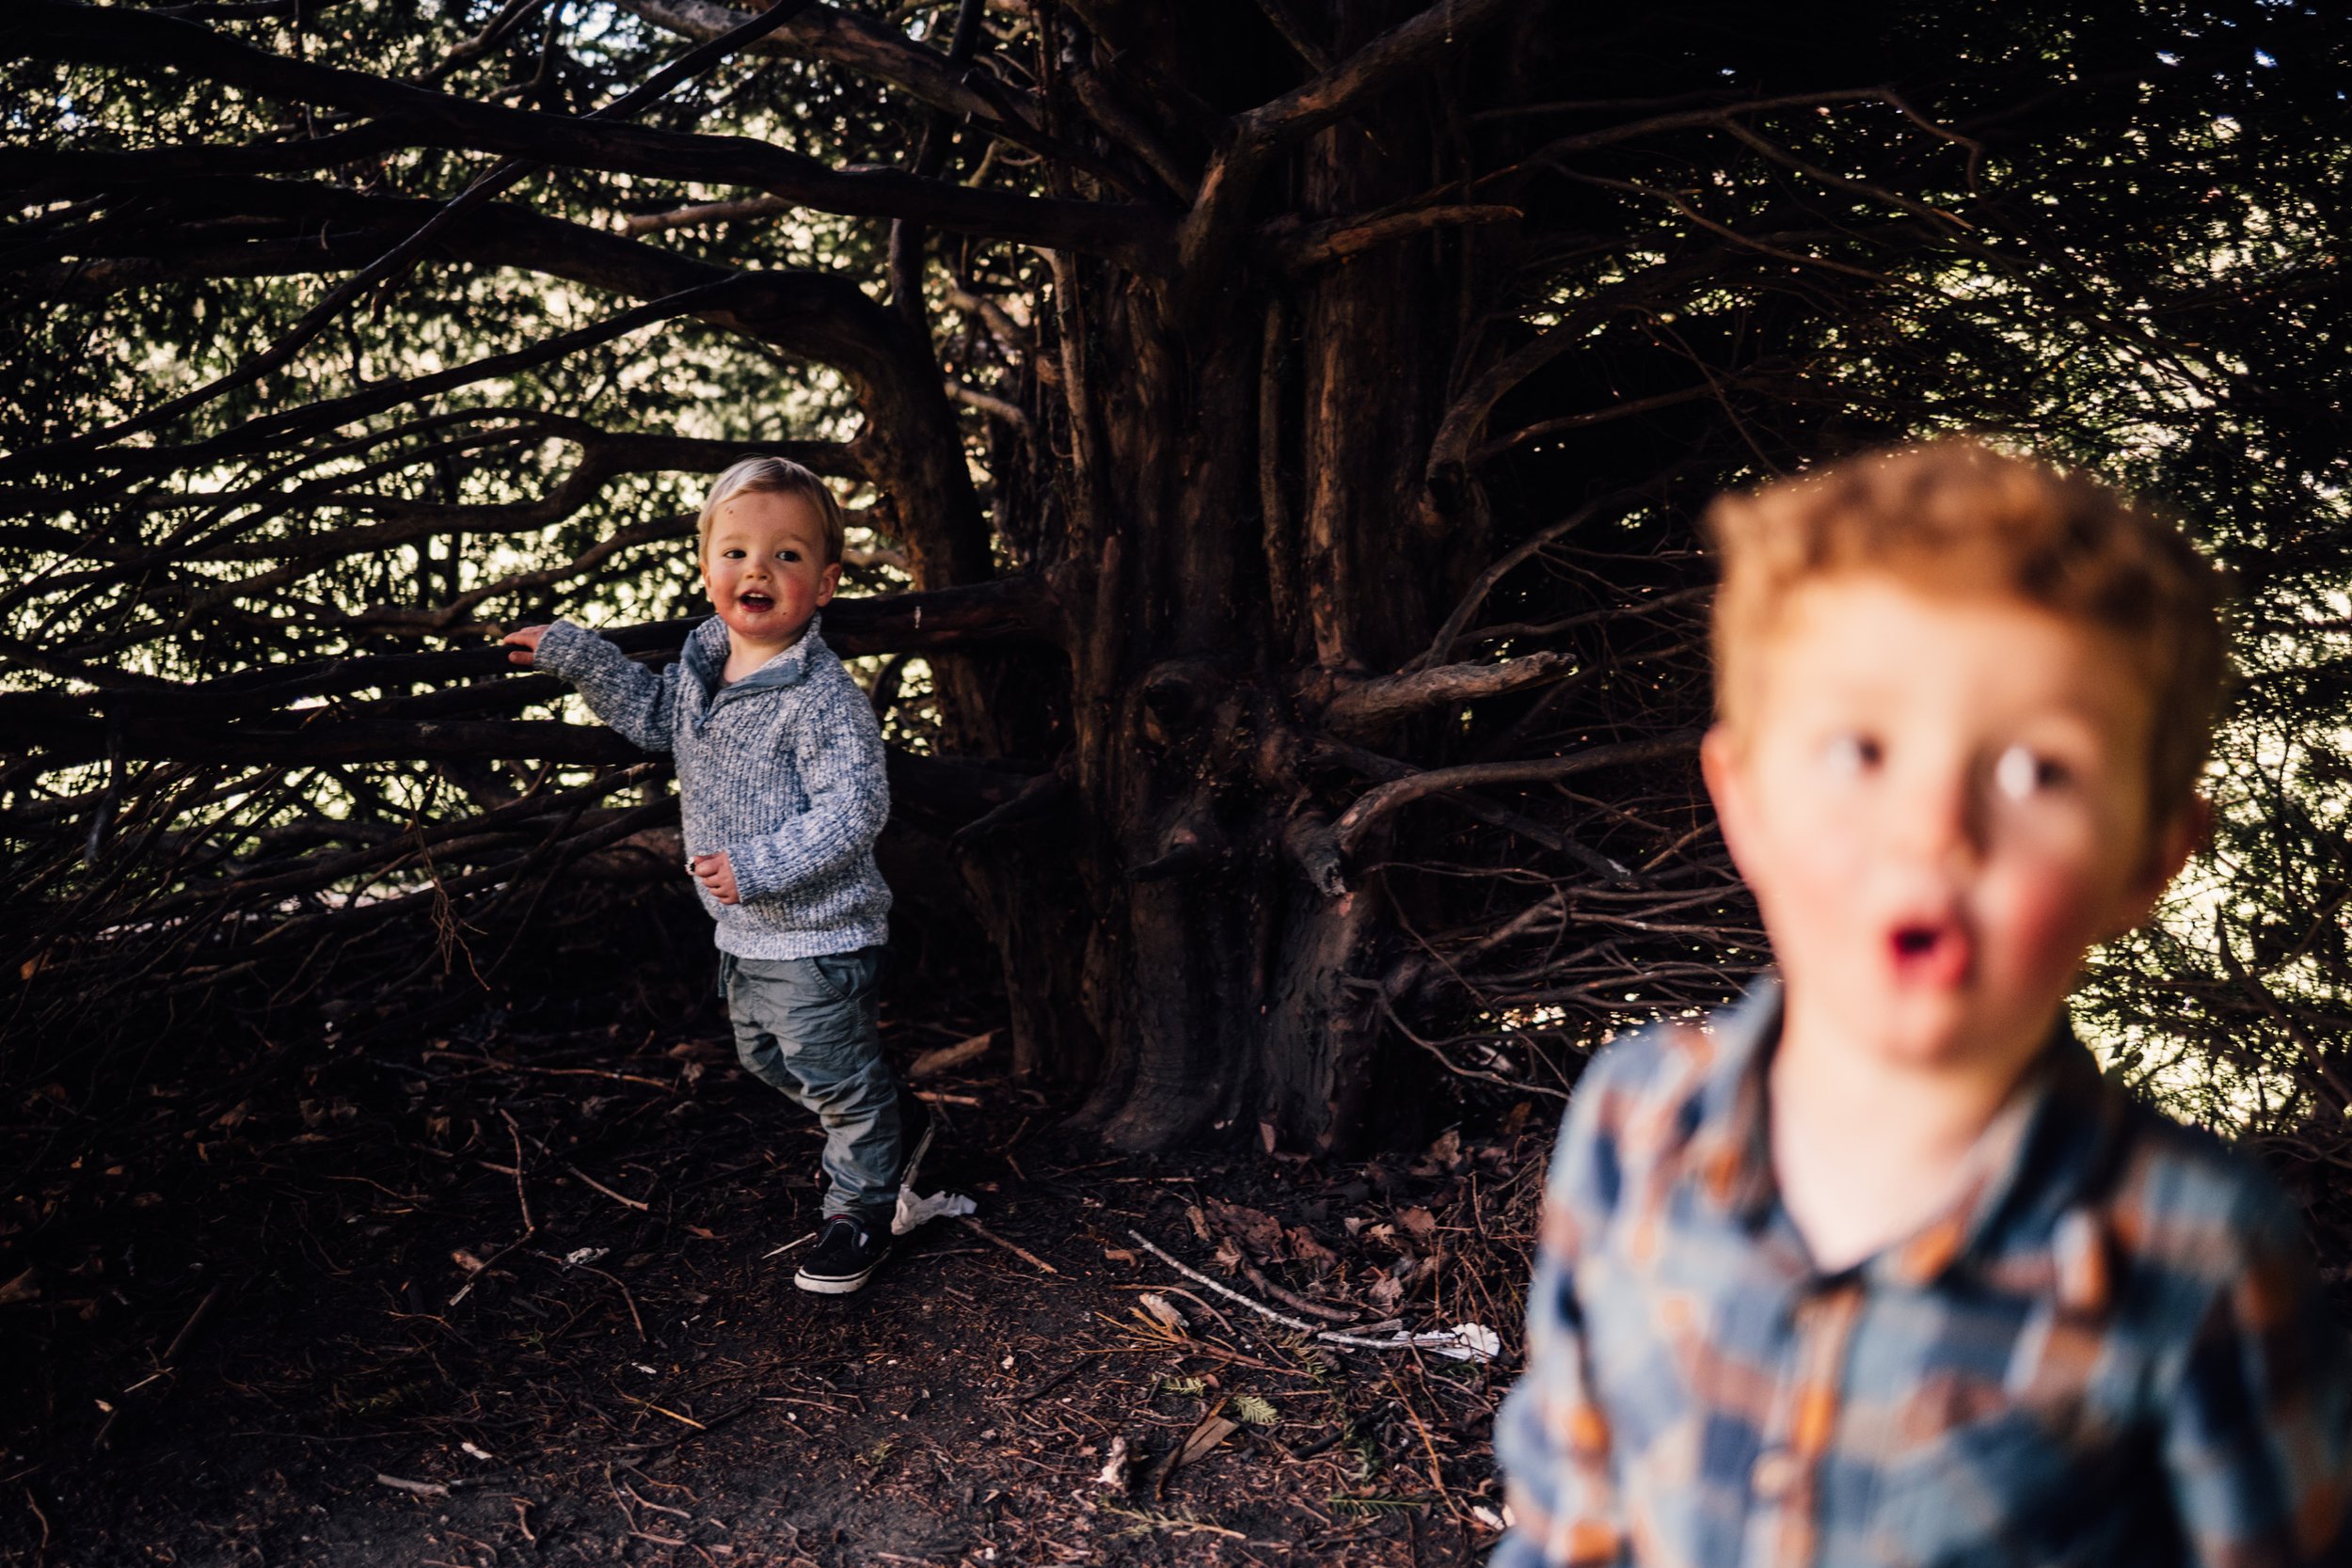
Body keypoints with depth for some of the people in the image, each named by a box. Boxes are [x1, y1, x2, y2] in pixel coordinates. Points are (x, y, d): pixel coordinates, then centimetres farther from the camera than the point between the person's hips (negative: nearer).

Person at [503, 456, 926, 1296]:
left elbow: (853, 809, -28)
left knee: (835, 1075, 4)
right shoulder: (702, 658, 1)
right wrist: (578, 655, 12)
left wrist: (761, 867, -32)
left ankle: (859, 1211, 27)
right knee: (766, 1058, 24)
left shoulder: (822, 697, -25)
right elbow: (655, 715, 20)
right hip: (743, 929, 9)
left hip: (816, 933, -9)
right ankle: (895, 1124, 45)